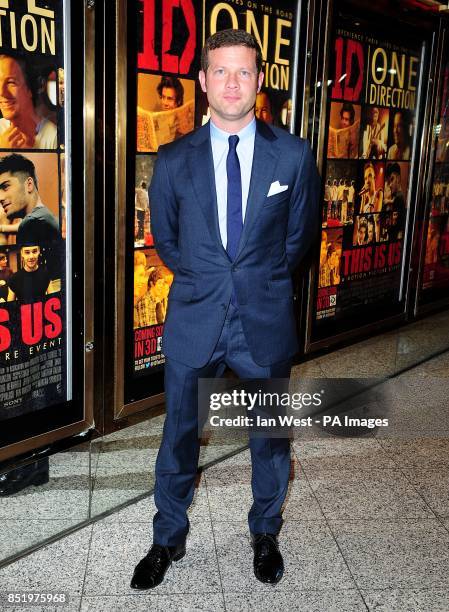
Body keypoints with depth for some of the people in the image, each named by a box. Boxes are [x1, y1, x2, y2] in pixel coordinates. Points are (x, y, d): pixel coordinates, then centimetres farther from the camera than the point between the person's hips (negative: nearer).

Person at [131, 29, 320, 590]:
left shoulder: (293, 154, -1)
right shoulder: (173, 160, 0)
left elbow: (301, 233, 8)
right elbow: (164, 239, 10)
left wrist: (263, 281, 4)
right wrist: (204, 281, 5)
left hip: (266, 322, 0)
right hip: (194, 320, 0)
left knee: (271, 438, 15)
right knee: (179, 438, 12)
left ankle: (265, 534, 40)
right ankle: (168, 540, 35)